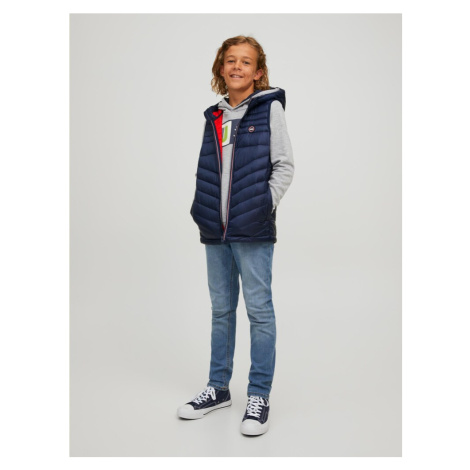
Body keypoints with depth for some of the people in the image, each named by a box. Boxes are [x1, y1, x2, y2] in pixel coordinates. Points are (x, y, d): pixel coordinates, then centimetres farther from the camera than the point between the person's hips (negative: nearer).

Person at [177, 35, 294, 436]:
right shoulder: (214, 116, 14)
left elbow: (284, 166, -4)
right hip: (216, 229, 6)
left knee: (259, 309, 0)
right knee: (221, 309, 14)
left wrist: (264, 208, -12)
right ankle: (218, 388, 27)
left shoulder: (269, 107, -1)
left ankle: (260, 396, 12)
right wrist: (201, 208, 6)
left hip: (252, 230, -5)